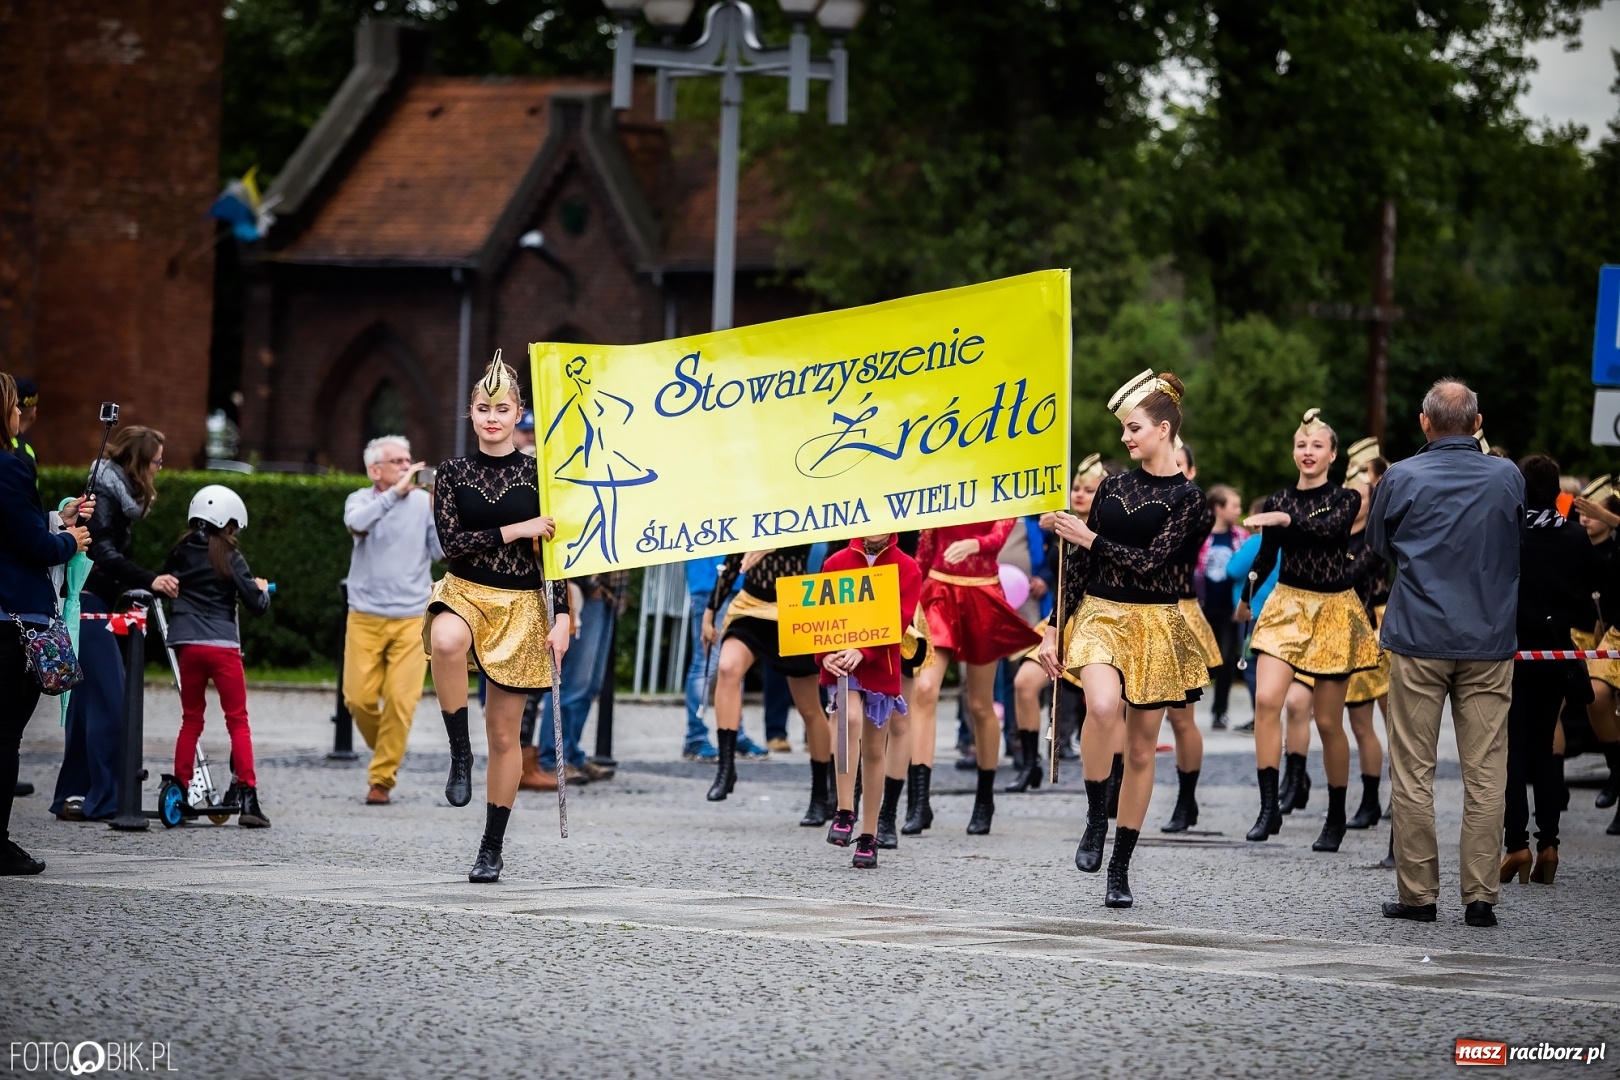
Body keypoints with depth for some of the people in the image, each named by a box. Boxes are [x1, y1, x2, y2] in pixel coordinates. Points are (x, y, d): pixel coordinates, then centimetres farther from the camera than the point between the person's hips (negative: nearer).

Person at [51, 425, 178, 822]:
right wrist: (149, 580, -24)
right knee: (108, 700, -11)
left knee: (87, 701, 11)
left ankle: (71, 796, 14)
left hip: (93, 606, 10)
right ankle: (104, 800, -11)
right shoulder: (105, 491, -11)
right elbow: (103, 553, -19)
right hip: (87, 605, -10)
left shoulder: (118, 492, 18)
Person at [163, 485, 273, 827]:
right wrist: (262, 589, 17)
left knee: (191, 719, 15)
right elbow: (257, 604, -4)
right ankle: (246, 796, -7)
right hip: (222, 645, -4)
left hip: (187, 644, 4)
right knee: (238, 721, 2)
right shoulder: (229, 557, -3)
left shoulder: (181, 552, 7)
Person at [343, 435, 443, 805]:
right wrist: (396, 491, -27)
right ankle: (386, 751, 24)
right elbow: (357, 523, -20)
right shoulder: (361, 500, 3)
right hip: (366, 617, 0)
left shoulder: (423, 502, 2)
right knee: (358, 697, -4)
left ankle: (382, 778, 4)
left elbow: (441, 551, -1)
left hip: (412, 618, 0)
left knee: (401, 701, -7)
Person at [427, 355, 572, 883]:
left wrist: (561, 618, -7)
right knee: (447, 642, -40)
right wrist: (515, 531, -13)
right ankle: (459, 754, -23)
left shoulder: (536, 474, 2)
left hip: (520, 606, 0)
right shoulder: (453, 473, 4)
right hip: (464, 593, 0)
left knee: (504, 733, 3)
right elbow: (451, 542, -6)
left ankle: (492, 849, 14)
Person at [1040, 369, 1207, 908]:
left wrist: (1089, 539, -11)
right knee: (1103, 706, -29)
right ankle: (1096, 817, -11)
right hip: (1100, 616, 2)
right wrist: (1054, 628, 8)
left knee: (1141, 748, 4)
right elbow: (1079, 563, 11)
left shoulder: (1187, 496, -4)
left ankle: (1120, 866, 13)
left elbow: (1151, 561, -14)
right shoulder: (1112, 486, 9)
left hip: (1155, 625, -2)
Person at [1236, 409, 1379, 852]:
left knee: (1328, 721, 4)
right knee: (1266, 699, -20)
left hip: (1333, 612, -2)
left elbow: (1330, 528, -24)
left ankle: (1336, 817, 20)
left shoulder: (1345, 499, -2)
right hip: (1287, 605, 2)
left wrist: (1285, 519, -38)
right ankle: (1269, 807, -17)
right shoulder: (1277, 502, 5)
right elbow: (1266, 556, 10)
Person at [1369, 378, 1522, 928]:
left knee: (1413, 773, 5)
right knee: (1485, 773, 3)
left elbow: (1377, 545, 9)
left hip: (1418, 640, -2)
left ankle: (1417, 893, 5)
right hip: (1490, 642, 2)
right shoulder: (1507, 476, 0)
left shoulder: (1402, 479, -6)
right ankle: (1480, 896, 1)